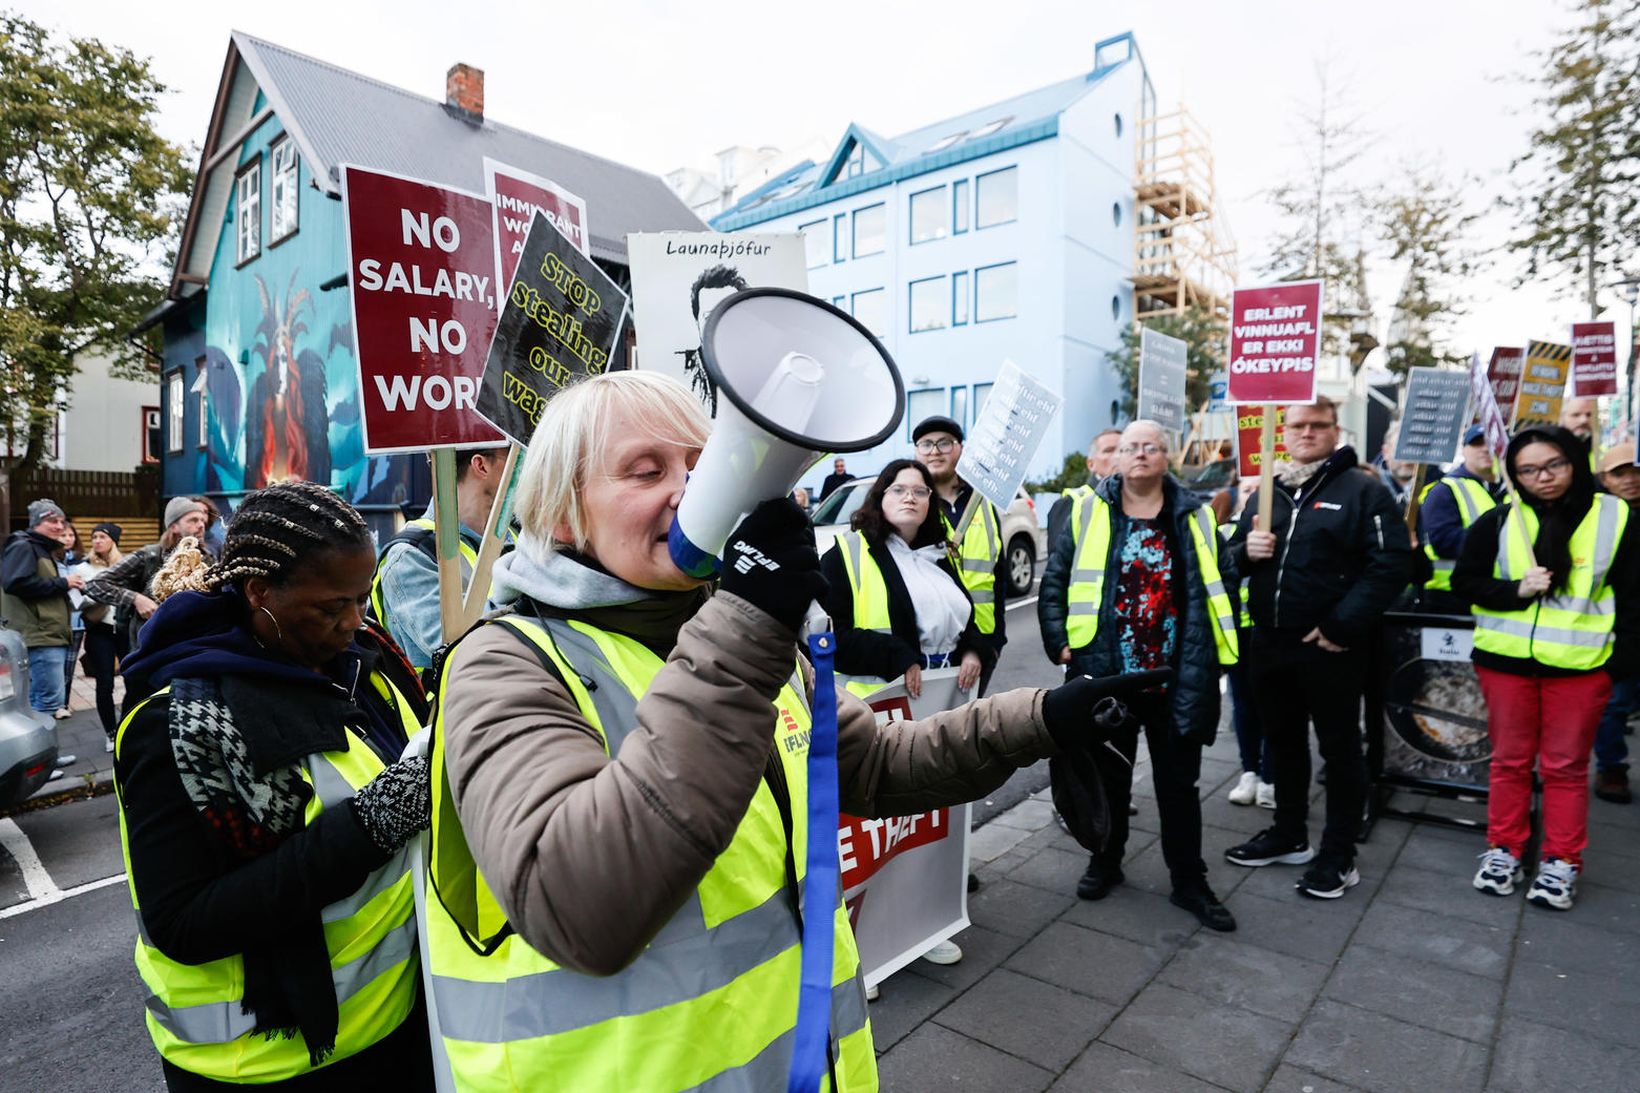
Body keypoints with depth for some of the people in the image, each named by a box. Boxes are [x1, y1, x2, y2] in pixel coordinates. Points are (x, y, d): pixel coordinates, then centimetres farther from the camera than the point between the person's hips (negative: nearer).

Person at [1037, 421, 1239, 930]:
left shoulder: (1195, 515, 4)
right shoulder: (1090, 513, 0)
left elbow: (1219, 584, 10)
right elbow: (1054, 581, 1)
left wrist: (1217, 651, 2)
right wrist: (1060, 641, -6)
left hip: (1178, 679, 1)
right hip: (1106, 674, 0)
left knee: (1179, 782, 11)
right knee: (1109, 775, 15)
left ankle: (1189, 882, 25)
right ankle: (1106, 861, 34)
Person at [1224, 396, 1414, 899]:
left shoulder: (1363, 490, -6)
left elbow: (1392, 564, -14)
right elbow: (1235, 558, 17)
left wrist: (1342, 627, -18)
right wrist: (1247, 550, -7)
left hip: (1329, 646, -6)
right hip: (1269, 642, 6)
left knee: (1339, 748, 7)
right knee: (1282, 742, 18)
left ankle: (1339, 855, 20)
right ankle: (1289, 835, 34)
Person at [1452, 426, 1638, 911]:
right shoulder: (1498, 522, 0)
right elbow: (1465, 581, 3)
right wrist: (1517, 591, -14)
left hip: (1581, 666, 0)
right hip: (1506, 661, 1)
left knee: (1566, 766, 7)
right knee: (1509, 760, 10)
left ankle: (1561, 862, 20)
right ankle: (1505, 851, 22)